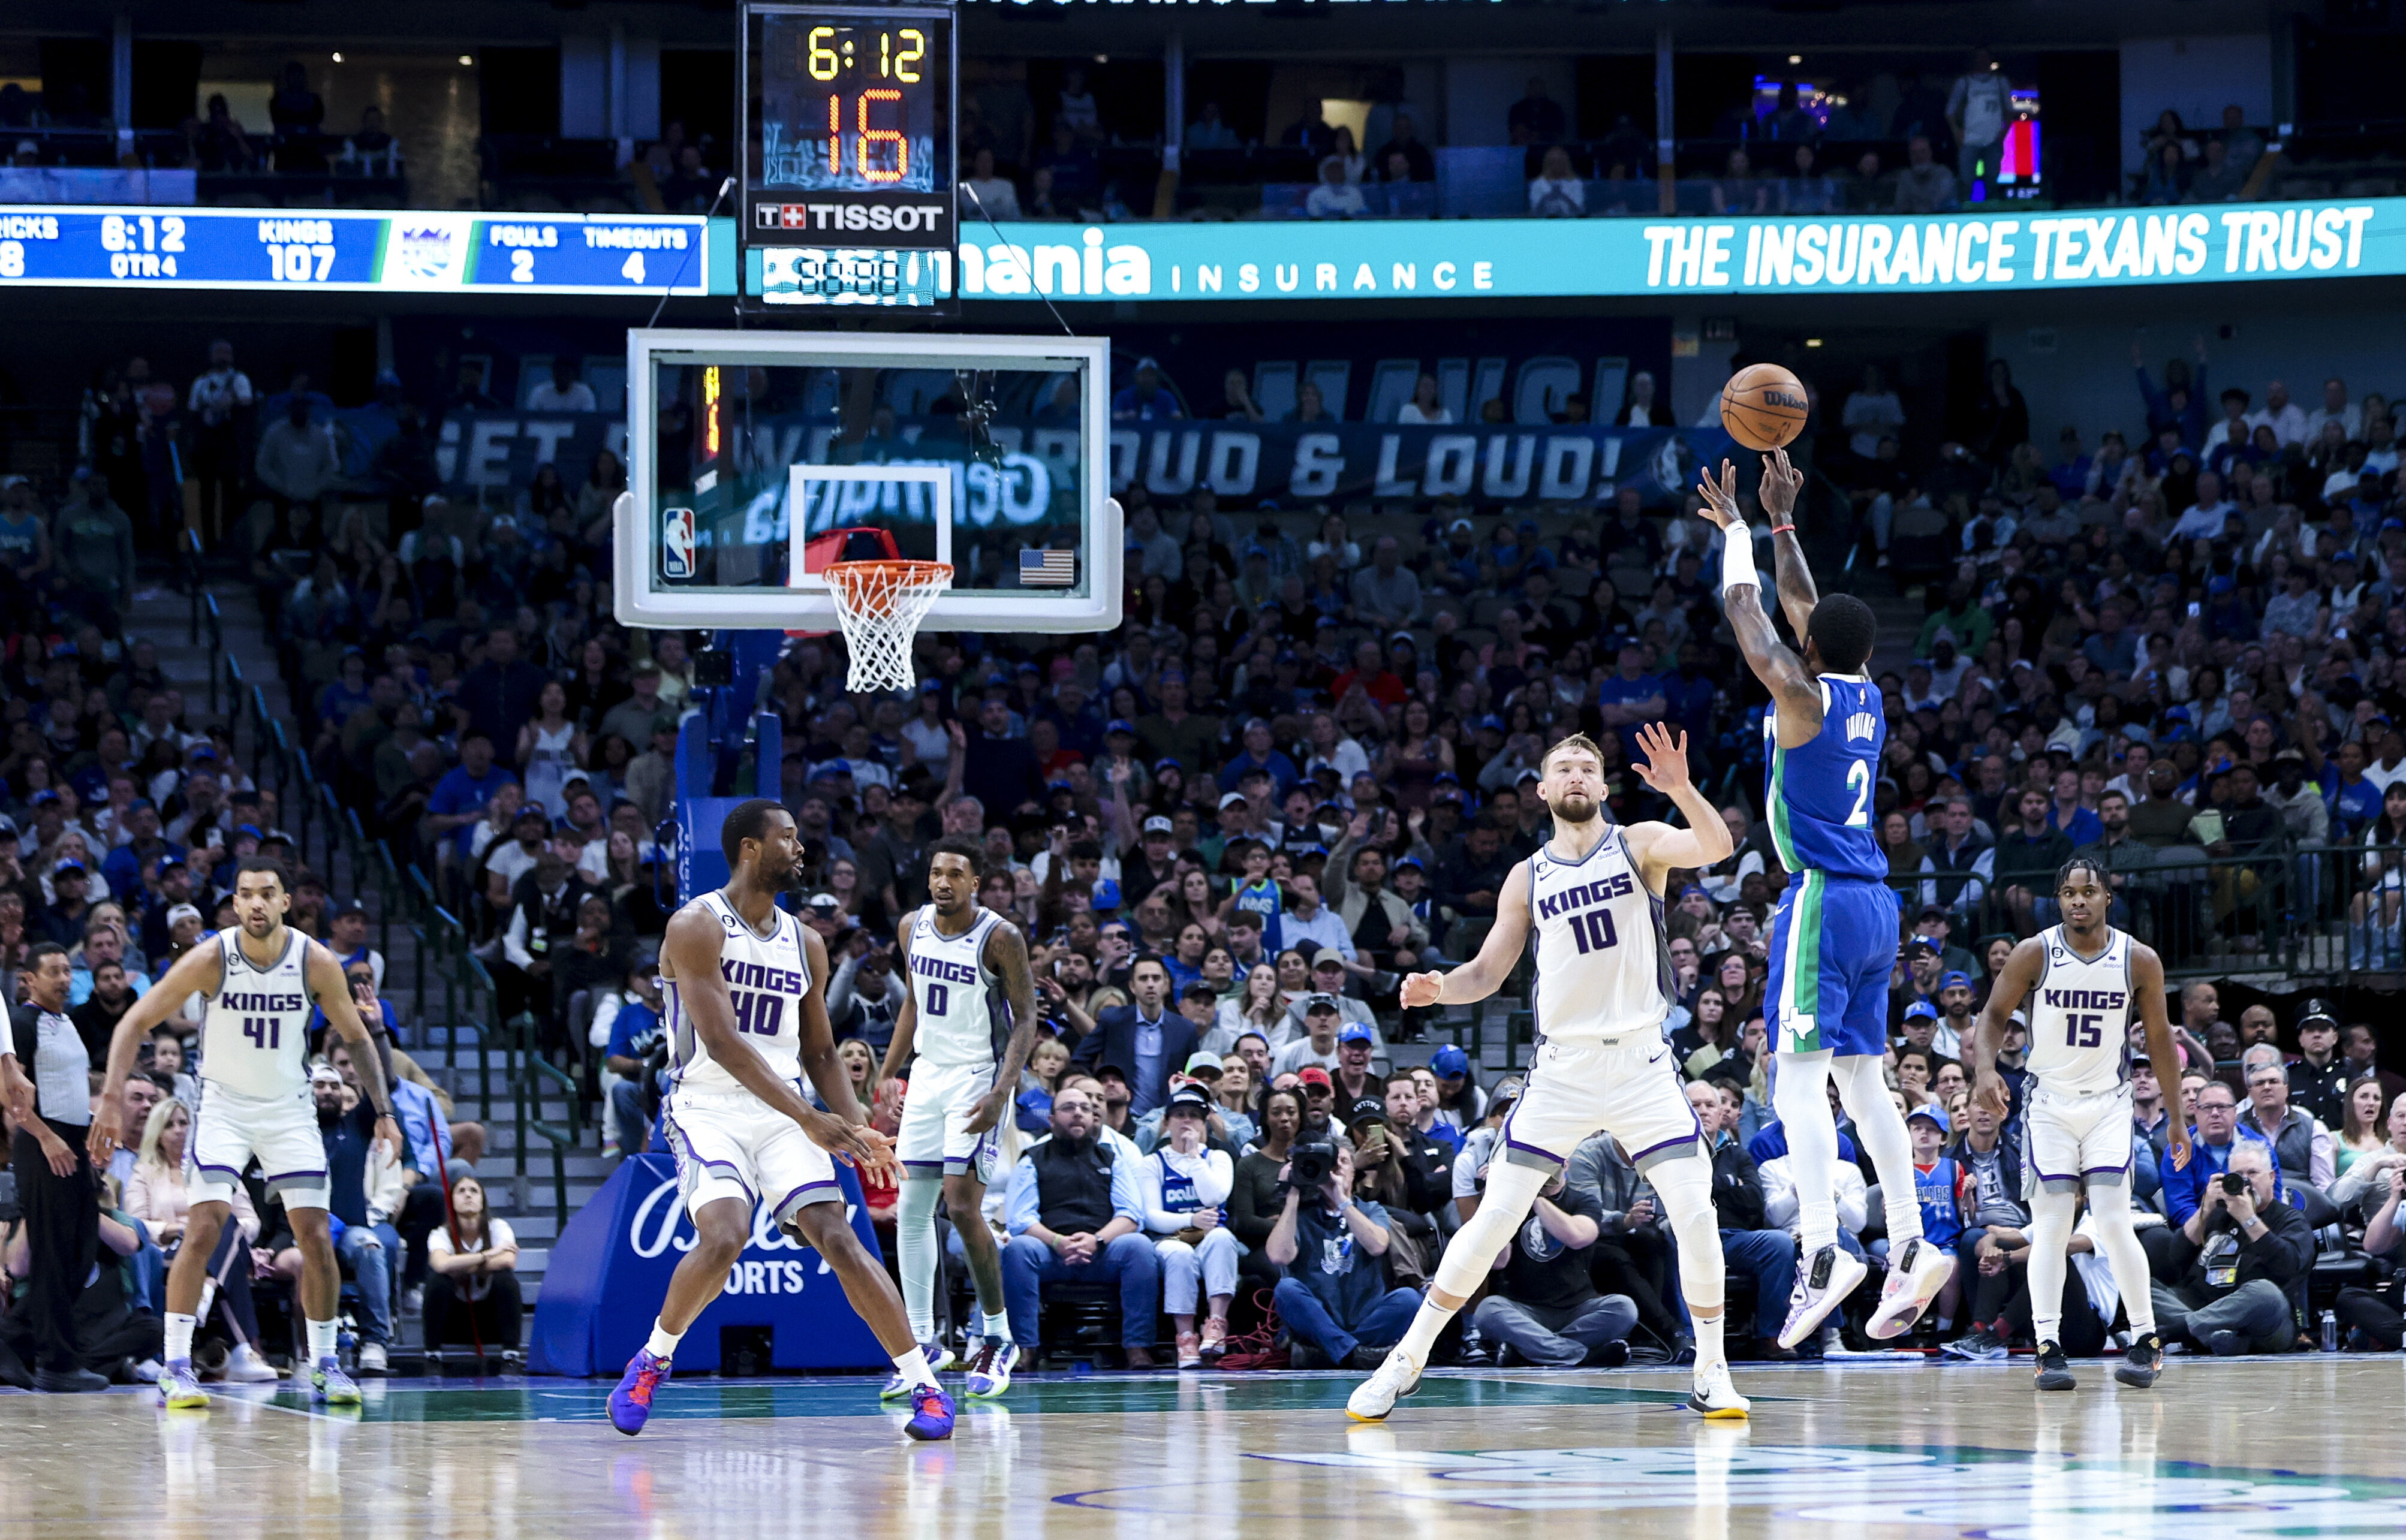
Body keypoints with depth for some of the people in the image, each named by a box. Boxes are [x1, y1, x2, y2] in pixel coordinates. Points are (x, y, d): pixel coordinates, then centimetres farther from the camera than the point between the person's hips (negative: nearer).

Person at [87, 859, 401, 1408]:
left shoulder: (317, 962, -12)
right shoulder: (211, 960, -18)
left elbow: (356, 1037, 3)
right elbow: (134, 1023, -12)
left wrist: (384, 1112, -3)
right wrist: (111, 1104, -19)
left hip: (290, 1110, 2)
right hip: (224, 1106, -2)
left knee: (316, 1235, -2)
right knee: (205, 1227, -17)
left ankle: (324, 1363, 13)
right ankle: (176, 1367, -13)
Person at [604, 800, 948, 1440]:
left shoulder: (804, 944, 12)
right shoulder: (697, 927, -9)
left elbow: (819, 1053, 20)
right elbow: (720, 1041, -19)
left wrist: (858, 1126, 2)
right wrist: (809, 1119, -24)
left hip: (783, 1111, 5)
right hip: (708, 1106, -5)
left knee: (836, 1237, -12)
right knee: (724, 1237, -27)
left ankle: (927, 1388, -11)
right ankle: (653, 1359, -1)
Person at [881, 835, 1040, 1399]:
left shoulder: (1000, 939, -14)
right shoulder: (913, 927, 4)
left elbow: (1025, 1020, -13)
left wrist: (1001, 1092, -25)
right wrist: (887, 1077, 15)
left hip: (980, 1076, -7)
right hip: (928, 1075, 7)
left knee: (962, 1204, -16)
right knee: (911, 1209, 3)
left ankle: (997, 1338, -3)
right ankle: (922, 1343, 9)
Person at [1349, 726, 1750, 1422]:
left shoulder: (1638, 845, 1)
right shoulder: (1529, 878, 8)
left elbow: (1716, 847, -18)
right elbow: (1488, 972, 10)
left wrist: (1680, 789, -36)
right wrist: (1439, 988, -12)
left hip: (1642, 1062, -1)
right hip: (1563, 1067, 1)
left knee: (1695, 1212, -11)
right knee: (1494, 1216, -2)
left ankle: (1711, 1371, 4)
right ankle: (1407, 1360, 6)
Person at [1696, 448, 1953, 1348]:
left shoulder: (1803, 695, -11)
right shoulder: (1867, 698, 11)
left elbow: (1746, 613, -2)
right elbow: (1806, 610, 25)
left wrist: (1736, 529, 12)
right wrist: (1782, 524, 31)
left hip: (1823, 901, -8)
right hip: (1874, 902, 8)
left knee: (1799, 1077, -13)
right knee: (1862, 1080, 12)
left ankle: (1821, 1252, -25)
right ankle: (1911, 1249, 7)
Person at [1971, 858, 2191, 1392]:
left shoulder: (2139, 961, -6)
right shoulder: (2034, 955, -9)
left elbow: (2159, 1038, 4)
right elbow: (1995, 1015, -1)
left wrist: (2176, 1117, 6)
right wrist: (1984, 1068, -21)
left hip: (2108, 1102, 0)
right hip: (2048, 1102, 0)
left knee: (2113, 1220, -11)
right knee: (2051, 1224, -7)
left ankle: (2146, 1342, -2)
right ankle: (2049, 1348, -6)